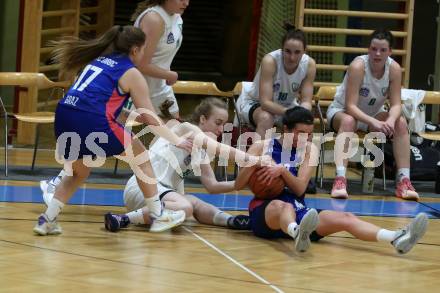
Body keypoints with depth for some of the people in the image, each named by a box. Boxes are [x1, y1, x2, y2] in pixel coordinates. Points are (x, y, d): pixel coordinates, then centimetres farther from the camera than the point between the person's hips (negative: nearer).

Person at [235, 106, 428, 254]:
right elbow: (238, 186, -2)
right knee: (283, 206, -41)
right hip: (264, 212, -3)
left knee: (345, 218, -21)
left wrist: (282, 170, -16)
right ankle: (298, 234, -78)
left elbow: (300, 189, 0)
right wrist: (252, 164, -20)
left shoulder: (309, 150, 11)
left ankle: (397, 239, -45)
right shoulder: (260, 148, 4)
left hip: (298, 212, 4)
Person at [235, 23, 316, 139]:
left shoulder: (309, 64, -20)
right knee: (266, 118, -35)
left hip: (286, 105, 4)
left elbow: (306, 102, -16)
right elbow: (265, 102, -34)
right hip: (253, 102, -4)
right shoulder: (270, 61, -31)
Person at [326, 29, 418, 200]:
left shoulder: (394, 68, -15)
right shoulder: (358, 66, -28)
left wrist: (391, 120, -38)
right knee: (348, 121, -38)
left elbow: (396, 104, -15)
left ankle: (403, 181, -22)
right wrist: (373, 122, -45)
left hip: (373, 114, 4)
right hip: (342, 111, -4)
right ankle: (340, 180, -49)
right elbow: (350, 106, -31)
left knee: (401, 123, -21)